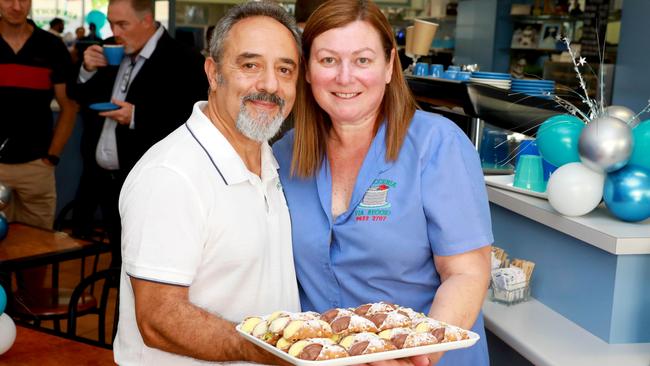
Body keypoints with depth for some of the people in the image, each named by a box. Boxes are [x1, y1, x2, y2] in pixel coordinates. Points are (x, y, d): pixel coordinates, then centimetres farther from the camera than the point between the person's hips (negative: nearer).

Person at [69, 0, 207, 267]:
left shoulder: (183, 62, -13)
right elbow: (82, 102, 17)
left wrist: (137, 117, -22)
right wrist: (88, 71, -2)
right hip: (100, 181, 6)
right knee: (118, 260, 14)